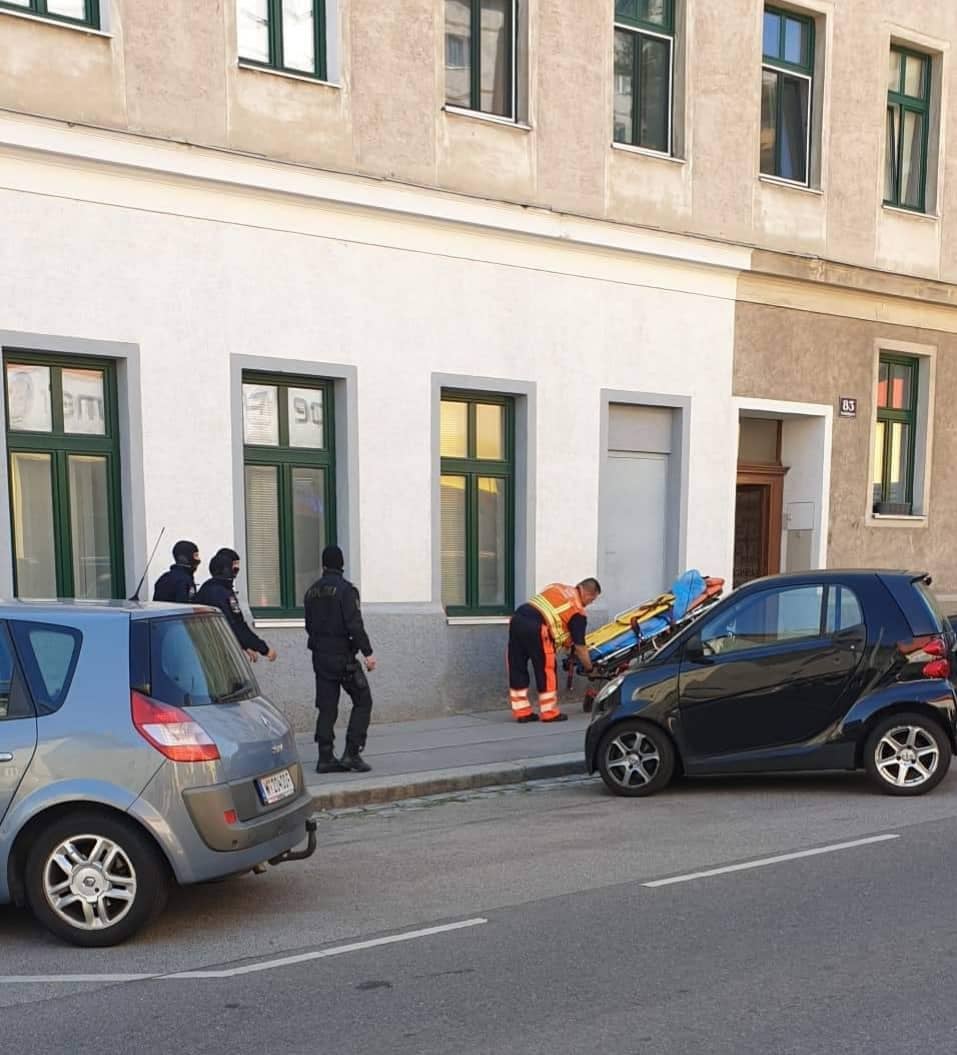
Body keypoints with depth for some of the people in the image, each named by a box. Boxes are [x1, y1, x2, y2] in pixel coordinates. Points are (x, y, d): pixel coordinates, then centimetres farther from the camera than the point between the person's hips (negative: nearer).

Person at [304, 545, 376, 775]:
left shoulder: (312, 591, 9)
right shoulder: (345, 589, -13)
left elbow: (309, 624, 16)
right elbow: (354, 625, -19)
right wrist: (367, 652, -16)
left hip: (320, 656, 7)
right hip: (343, 656, -7)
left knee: (326, 707, 9)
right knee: (362, 701, 3)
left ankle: (326, 758, 8)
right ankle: (352, 753, -3)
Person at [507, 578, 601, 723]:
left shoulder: (557, 587, 24)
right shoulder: (578, 611, 5)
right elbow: (580, 647, 6)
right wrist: (589, 669, 20)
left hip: (517, 618, 7)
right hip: (535, 627, -7)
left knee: (517, 668, 13)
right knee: (546, 670, 7)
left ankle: (522, 712, 20)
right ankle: (550, 713, 12)